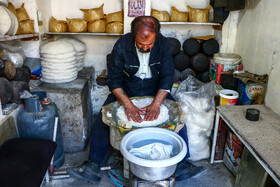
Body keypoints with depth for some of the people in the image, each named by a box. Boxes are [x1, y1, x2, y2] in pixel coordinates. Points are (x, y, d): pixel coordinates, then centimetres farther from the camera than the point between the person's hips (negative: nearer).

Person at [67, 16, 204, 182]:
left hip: (156, 91, 1)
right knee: (104, 117, -20)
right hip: (126, 91, 0)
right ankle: (94, 165, -12)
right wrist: (128, 105, -32)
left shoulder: (163, 44, -15)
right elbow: (114, 80, -19)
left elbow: (167, 77, -15)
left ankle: (182, 162, -5)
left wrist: (156, 104, -30)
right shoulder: (122, 45, -19)